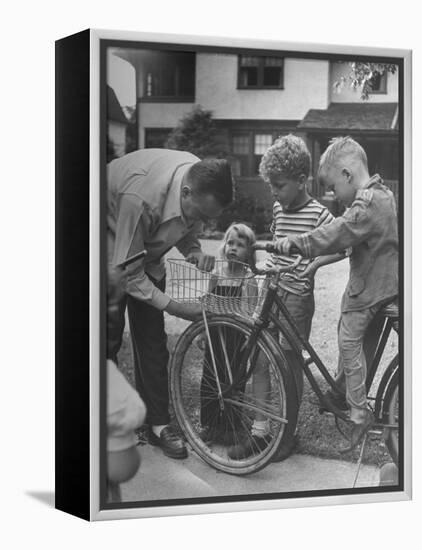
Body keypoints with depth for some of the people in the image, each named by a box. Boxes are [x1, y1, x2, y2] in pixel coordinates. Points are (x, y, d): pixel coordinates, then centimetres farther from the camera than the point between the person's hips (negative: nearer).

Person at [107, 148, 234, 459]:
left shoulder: (203, 181, -22)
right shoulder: (141, 197, -42)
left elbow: (188, 230, -1)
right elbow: (127, 270, -31)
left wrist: (196, 253, -23)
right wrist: (175, 307, -30)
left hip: (147, 248, 6)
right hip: (113, 248, -6)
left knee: (152, 340, 3)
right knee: (109, 336, -6)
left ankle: (158, 423, 10)